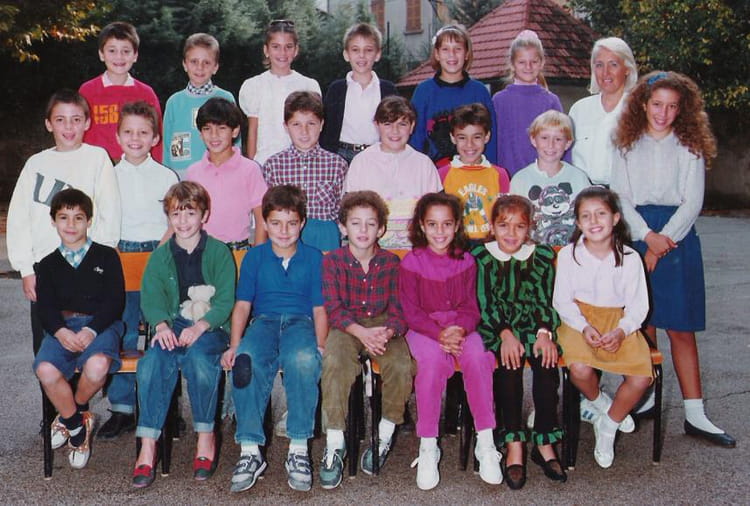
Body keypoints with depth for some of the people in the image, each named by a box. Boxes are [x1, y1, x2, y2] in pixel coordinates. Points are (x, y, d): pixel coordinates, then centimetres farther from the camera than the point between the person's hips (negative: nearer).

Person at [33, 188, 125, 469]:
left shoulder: (106, 256, 11)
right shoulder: (48, 264, 19)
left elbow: (114, 301, 1)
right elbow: (45, 307, 7)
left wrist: (90, 330, -15)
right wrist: (61, 332, -15)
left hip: (101, 324, -2)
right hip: (61, 327, 2)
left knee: (97, 365, -35)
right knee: (45, 370, -30)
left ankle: (68, 416, -1)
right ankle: (78, 425, -3)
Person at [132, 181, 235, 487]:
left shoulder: (219, 252, 4)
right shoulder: (160, 256, 14)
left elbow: (226, 301, -3)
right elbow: (150, 298, 5)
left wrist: (199, 327, -19)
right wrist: (161, 325, -16)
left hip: (210, 327, -3)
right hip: (172, 325, 3)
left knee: (199, 358, -35)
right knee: (151, 364, -28)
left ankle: (206, 438, -17)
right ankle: (147, 445, -24)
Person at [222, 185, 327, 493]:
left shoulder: (313, 258, 12)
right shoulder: (254, 258, 15)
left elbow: (319, 308, 8)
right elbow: (242, 305, 11)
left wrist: (320, 346, -8)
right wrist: (234, 346, -4)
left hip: (301, 322, -1)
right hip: (264, 321, 1)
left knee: (303, 359, -39)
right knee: (245, 361, -35)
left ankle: (298, 450, -30)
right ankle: (250, 451, -30)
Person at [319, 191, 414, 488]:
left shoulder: (391, 262, 4)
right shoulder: (332, 261, 0)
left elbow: (398, 308, 0)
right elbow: (333, 308, -9)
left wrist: (388, 332, -24)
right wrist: (362, 332, -26)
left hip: (383, 326, 1)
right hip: (346, 327, -1)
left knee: (401, 364, -29)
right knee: (334, 361, -33)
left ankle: (384, 436, -6)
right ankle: (335, 445, -22)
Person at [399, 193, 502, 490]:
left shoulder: (466, 262, 8)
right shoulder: (411, 262, -1)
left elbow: (471, 307, 6)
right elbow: (411, 312, -5)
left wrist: (460, 330, -16)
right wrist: (439, 334, -20)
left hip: (460, 327, 3)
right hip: (423, 329, -2)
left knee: (477, 357, -30)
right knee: (433, 360, -35)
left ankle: (486, 444, -21)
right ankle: (427, 448, -25)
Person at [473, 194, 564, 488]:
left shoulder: (542, 256, 8)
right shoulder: (481, 257, 2)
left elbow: (545, 300, 4)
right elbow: (484, 303, -5)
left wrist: (544, 333, -14)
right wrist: (506, 334, -19)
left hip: (533, 325, 2)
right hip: (496, 328, -2)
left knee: (546, 361, -27)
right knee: (510, 364, -31)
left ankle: (544, 442, -16)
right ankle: (514, 444, -25)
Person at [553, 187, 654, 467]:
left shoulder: (629, 258, -2)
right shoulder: (568, 254, -3)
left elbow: (638, 305, -1)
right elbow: (562, 300, -3)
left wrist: (621, 331, -20)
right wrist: (584, 327, -19)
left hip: (619, 322, 1)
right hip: (578, 320, -1)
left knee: (642, 376, -20)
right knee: (580, 368, -30)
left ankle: (608, 427, 6)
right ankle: (599, 403, 8)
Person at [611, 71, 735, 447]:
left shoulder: (690, 147, 7)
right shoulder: (628, 145, 9)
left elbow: (692, 201, 0)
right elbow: (620, 197, 2)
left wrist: (663, 241, -11)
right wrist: (647, 236, -11)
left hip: (677, 236, 0)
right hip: (636, 236, 1)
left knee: (681, 328, 0)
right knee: (642, 325, 0)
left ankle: (695, 415, 4)